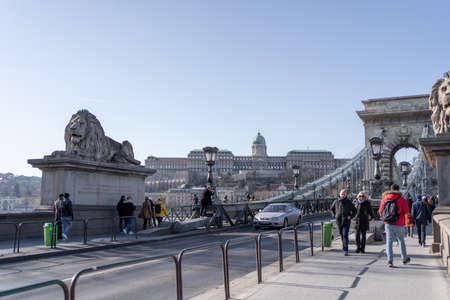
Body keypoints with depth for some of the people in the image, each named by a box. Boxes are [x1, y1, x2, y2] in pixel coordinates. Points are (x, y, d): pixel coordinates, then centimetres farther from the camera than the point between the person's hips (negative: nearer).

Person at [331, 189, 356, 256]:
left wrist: (350, 216, -5)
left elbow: (354, 210, 8)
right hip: (338, 221, 3)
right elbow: (332, 208, 19)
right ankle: (345, 247, 33)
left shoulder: (349, 202, -3)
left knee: (345, 235, -12)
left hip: (346, 221, -3)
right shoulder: (336, 201, 2)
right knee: (341, 235, 13)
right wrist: (335, 215, 8)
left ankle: (345, 250, -12)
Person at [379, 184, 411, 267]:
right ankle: (404, 259, 31)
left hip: (387, 224, 2)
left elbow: (380, 211, 7)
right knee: (401, 241, 16)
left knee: (389, 242, 0)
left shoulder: (384, 198, 4)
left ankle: (390, 260, -11)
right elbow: (407, 212, -7)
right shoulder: (401, 199, -6)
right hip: (398, 224, -2)